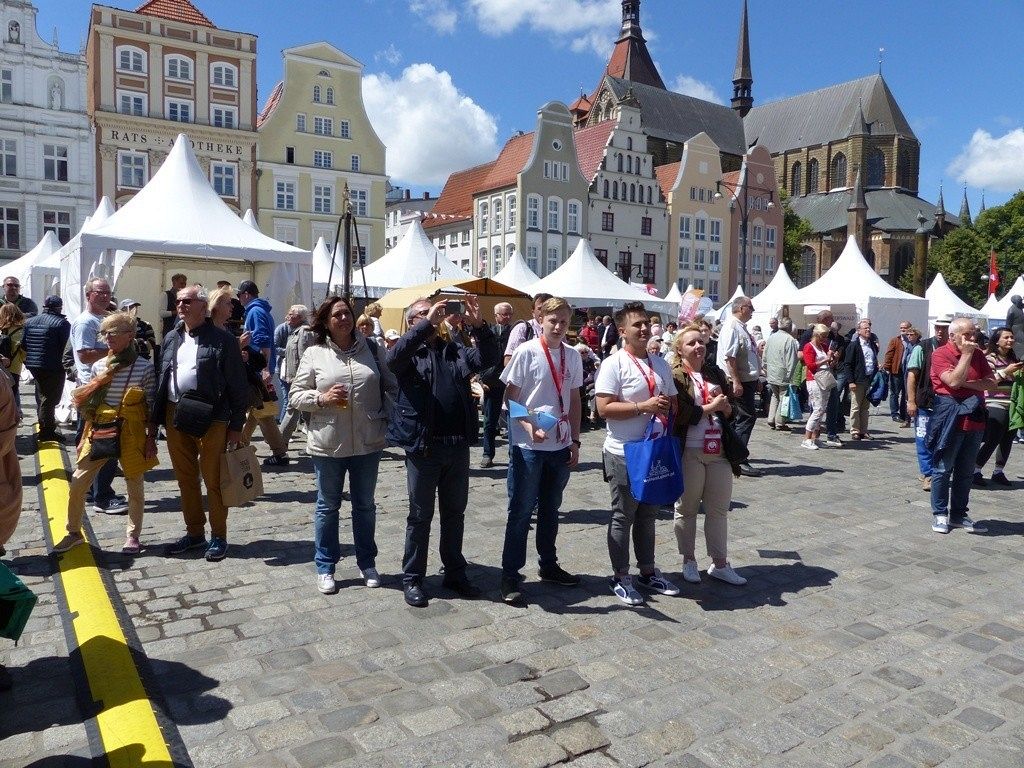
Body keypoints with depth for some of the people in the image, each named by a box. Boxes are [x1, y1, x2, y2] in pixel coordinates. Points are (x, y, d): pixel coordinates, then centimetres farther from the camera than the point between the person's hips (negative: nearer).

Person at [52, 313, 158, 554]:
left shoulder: (145, 367, -9)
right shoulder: (98, 366, 3)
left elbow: (151, 407, -5)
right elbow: (89, 405, 12)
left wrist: (151, 439, -8)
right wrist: (85, 437, 12)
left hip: (131, 434, -4)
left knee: (135, 486, 8)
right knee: (77, 484, 5)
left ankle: (133, 536, 23)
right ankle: (74, 532, 24)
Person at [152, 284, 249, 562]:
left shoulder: (222, 340, -6)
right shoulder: (171, 339, 14)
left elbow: (237, 385, -6)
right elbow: (160, 378, 16)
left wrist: (237, 425, -9)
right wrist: (157, 418, 10)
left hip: (211, 418, -6)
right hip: (175, 416, 6)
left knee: (213, 479, 2)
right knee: (185, 478, 14)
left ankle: (218, 536, 15)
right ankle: (194, 532, 28)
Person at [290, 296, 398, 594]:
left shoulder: (372, 348, 2)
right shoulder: (314, 353, -2)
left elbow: (392, 386, 7)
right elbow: (295, 396, 0)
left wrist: (390, 420, -2)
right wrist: (322, 398, -17)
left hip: (368, 442, 2)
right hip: (328, 443, -1)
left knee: (365, 505, 16)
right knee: (328, 506, 12)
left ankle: (367, 563, 32)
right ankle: (325, 568, 27)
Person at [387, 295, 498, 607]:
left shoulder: (455, 350, 12)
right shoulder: (408, 352, -1)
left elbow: (489, 358, -2)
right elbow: (394, 356, -25)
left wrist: (478, 325, -18)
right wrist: (427, 323, -31)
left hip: (458, 446, 4)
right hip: (423, 446, -4)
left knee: (455, 513, 16)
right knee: (420, 515, 7)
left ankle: (455, 573, 30)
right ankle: (412, 578, 21)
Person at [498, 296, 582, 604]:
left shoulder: (573, 356, 5)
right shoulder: (526, 352, -10)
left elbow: (574, 400, 12)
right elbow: (510, 398, -8)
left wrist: (575, 441, 9)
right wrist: (529, 427, -21)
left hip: (560, 445, 5)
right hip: (527, 445, -5)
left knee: (550, 509, 17)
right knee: (521, 511, 2)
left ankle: (548, 565, 31)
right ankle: (510, 574, 12)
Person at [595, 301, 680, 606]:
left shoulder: (660, 364, 10)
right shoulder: (614, 364, -12)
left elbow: (673, 402, 19)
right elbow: (604, 408, -19)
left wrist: (668, 408, -4)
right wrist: (644, 406, -24)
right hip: (624, 453, -7)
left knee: (648, 515, 18)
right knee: (623, 517, 5)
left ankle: (647, 571, 32)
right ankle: (620, 577, 19)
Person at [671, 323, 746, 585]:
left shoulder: (716, 373, 13)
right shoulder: (674, 377, -5)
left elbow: (731, 412, 15)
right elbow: (680, 414, -16)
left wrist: (725, 406, -7)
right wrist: (712, 406, -9)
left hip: (719, 452, 5)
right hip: (689, 453, -5)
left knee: (719, 509, 10)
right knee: (687, 508, 8)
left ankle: (719, 563, 21)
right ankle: (688, 560, 23)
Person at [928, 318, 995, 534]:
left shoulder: (978, 354, 10)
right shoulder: (940, 354, -7)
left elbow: (991, 382, 3)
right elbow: (954, 381, -19)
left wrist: (967, 383, -12)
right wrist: (966, 354, -15)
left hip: (974, 418, 6)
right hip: (949, 418, -6)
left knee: (966, 471, 12)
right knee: (943, 469, 1)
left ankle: (959, 514, 22)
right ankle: (940, 514, 11)